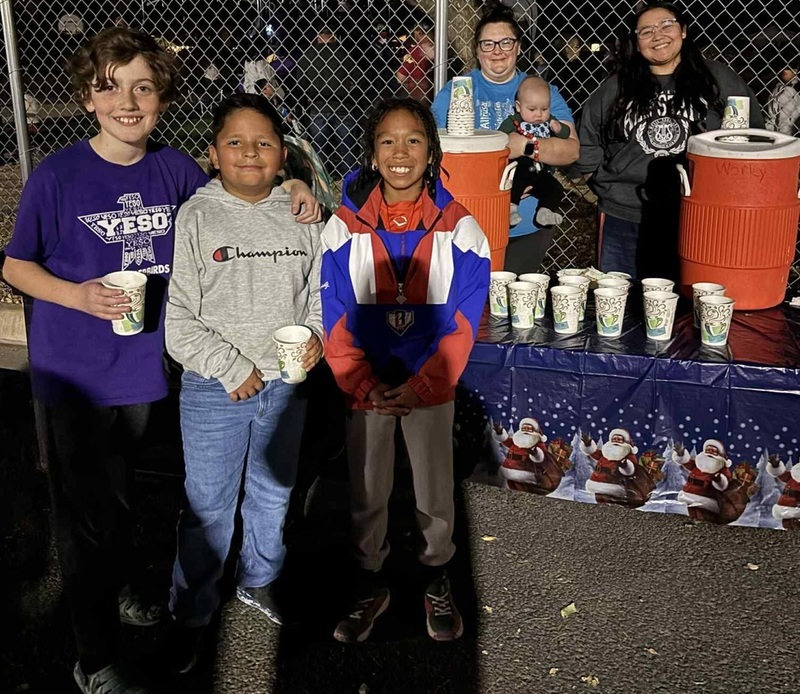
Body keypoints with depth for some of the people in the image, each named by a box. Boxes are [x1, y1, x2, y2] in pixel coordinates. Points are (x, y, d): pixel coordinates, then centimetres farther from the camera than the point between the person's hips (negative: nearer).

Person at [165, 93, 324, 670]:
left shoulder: (300, 216, 1)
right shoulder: (196, 217, -10)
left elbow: (319, 291, 12)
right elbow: (177, 316, -12)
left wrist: (316, 337, -7)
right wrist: (232, 368, -15)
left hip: (286, 383, 4)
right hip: (214, 390, -3)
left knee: (273, 492, 20)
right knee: (209, 505, 7)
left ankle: (260, 580, 43)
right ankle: (192, 610, 27)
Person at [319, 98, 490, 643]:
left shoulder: (458, 228, -8)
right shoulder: (344, 227, -7)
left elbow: (463, 321, -9)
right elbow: (336, 318, -6)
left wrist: (418, 386, -16)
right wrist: (365, 387, -15)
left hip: (431, 385, 0)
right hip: (365, 387, 1)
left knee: (435, 486, 13)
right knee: (367, 490, 14)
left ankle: (437, 579, 36)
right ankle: (371, 582, 35)